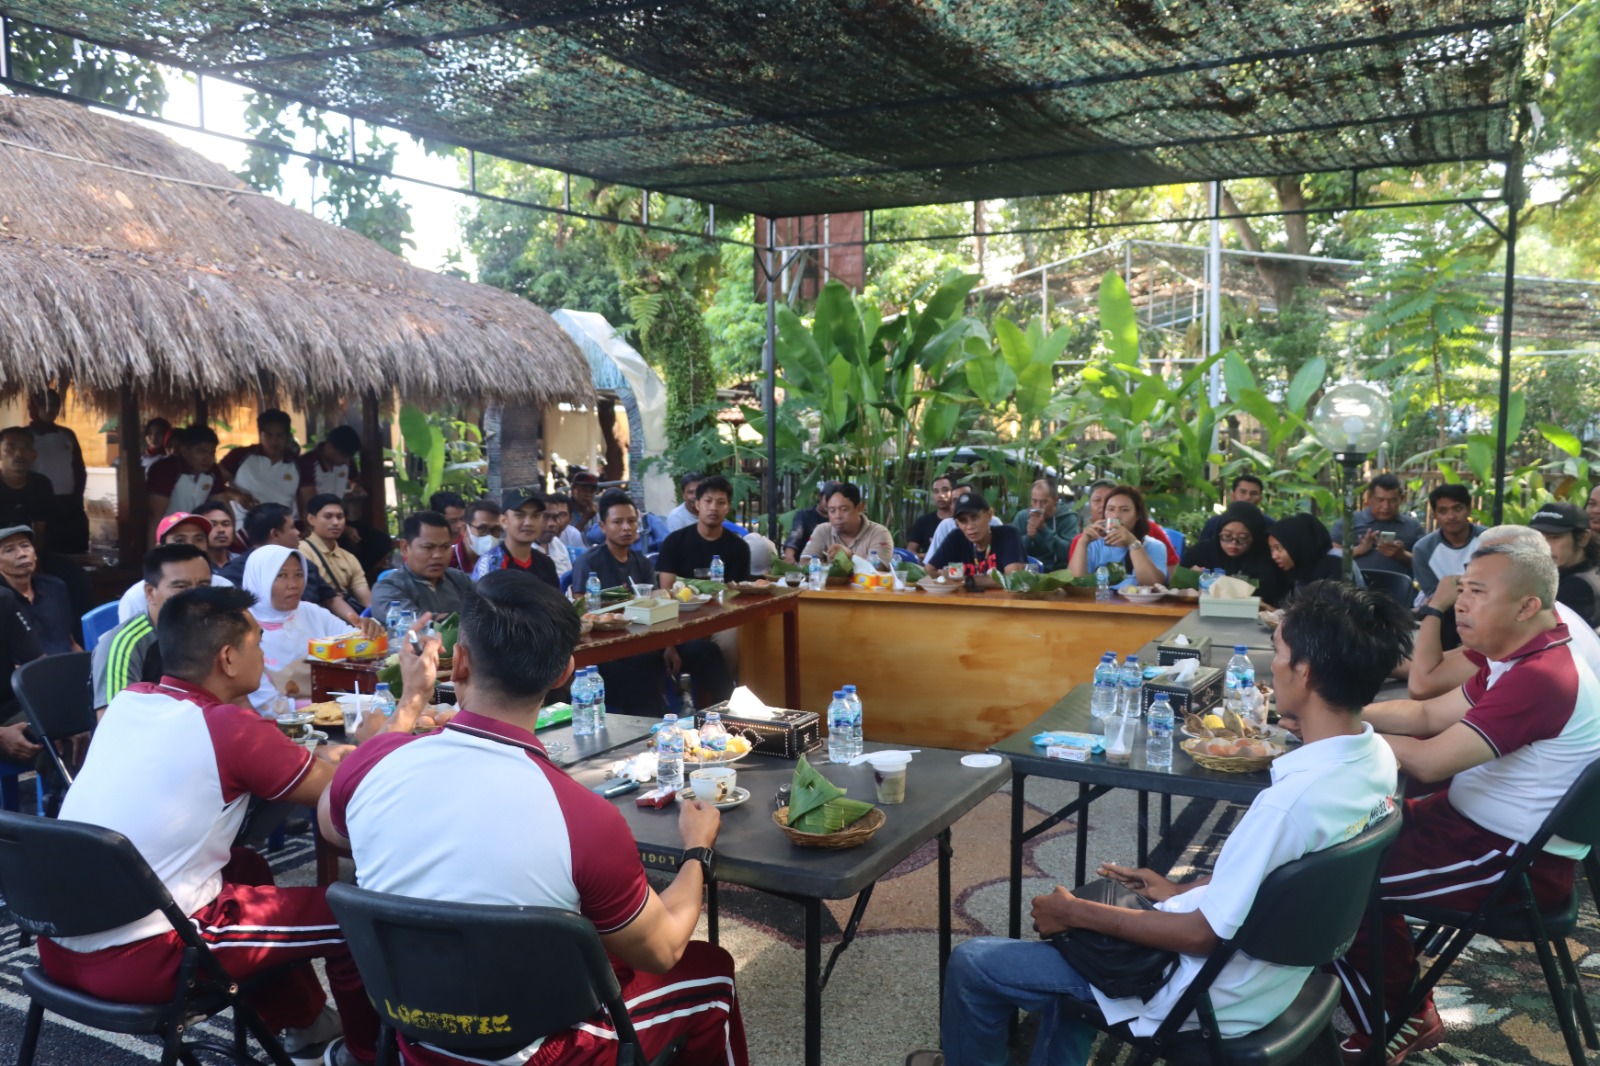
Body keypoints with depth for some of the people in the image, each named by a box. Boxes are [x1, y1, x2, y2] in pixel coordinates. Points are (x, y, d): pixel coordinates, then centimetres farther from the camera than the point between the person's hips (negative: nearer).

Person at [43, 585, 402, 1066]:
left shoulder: (127, 700, 5)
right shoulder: (230, 727, -17)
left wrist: (314, 759, 18)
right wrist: (408, 707, 6)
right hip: (137, 961, -8)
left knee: (246, 866, 28)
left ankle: (304, 1025, 39)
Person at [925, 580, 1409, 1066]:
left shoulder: (1292, 799, -34)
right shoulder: (1376, 756, -6)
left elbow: (1204, 933, -25)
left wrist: (1074, 912, -14)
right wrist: (1186, 889, 9)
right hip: (1271, 962, 9)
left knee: (972, 963, 2)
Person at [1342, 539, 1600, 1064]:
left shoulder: (1542, 678, -28)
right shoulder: (1520, 659, 6)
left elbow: (1428, 762, -28)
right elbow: (1427, 714, 11)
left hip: (1515, 863, -10)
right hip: (1478, 821, 10)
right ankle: (1405, 1006, 20)